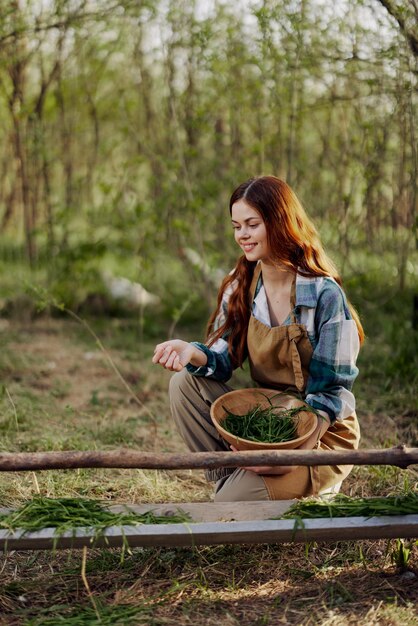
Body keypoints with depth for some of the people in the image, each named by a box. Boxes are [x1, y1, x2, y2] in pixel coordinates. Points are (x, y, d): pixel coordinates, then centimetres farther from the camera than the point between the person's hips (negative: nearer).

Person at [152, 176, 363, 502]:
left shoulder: (324, 294, -17)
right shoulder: (240, 287, 1)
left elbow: (331, 390, -15)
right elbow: (224, 358, -1)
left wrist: (296, 450, -27)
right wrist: (192, 353, -25)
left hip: (322, 432, -6)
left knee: (235, 501, -25)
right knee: (186, 382, -16)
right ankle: (227, 476, -10)